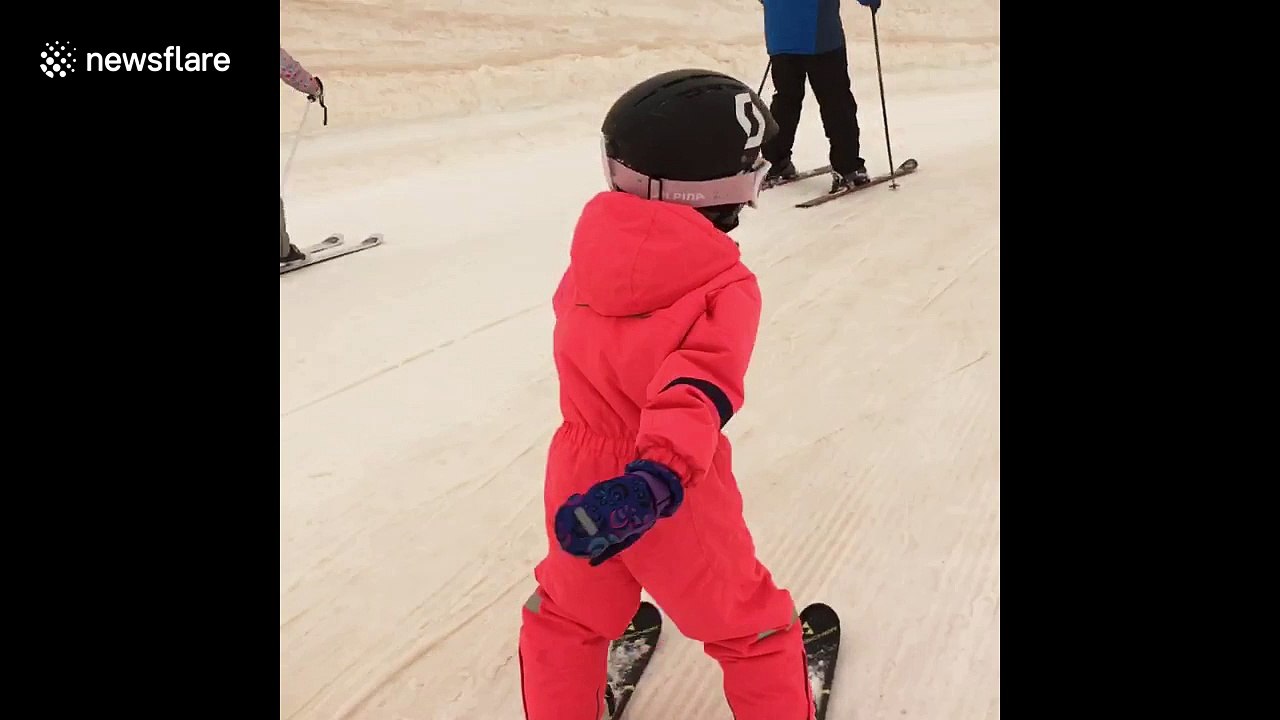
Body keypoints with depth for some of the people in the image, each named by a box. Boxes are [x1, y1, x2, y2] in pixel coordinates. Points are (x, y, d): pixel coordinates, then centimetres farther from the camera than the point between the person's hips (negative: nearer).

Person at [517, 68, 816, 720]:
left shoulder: (594, 245, -5)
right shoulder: (724, 287, -19)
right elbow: (699, 386, -35)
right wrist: (659, 477, -45)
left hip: (580, 478, 4)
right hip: (678, 499, -4)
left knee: (567, 618, 29)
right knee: (752, 631, 20)